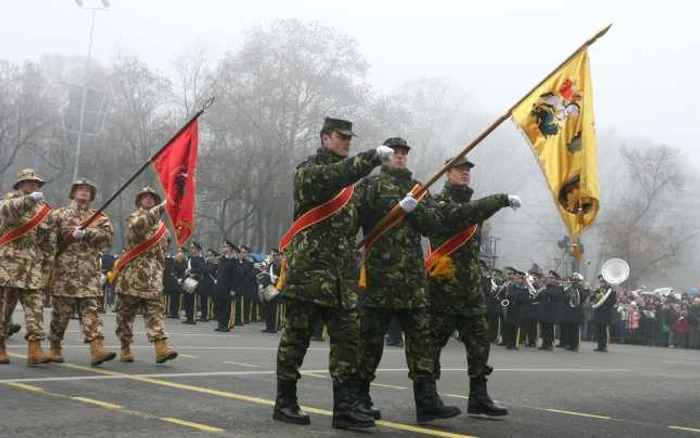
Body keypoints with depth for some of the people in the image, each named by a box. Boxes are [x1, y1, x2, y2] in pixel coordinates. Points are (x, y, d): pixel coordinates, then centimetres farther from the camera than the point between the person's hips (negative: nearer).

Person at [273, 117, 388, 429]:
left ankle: (345, 407, 2)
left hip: (343, 272, 7)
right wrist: (373, 157, -29)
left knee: (348, 336, 0)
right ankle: (285, 402, 11)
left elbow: (359, 215, 22)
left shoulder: (350, 180, 21)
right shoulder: (308, 169, -2)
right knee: (297, 334, 1)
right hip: (308, 267, -7)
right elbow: (332, 178, -25)